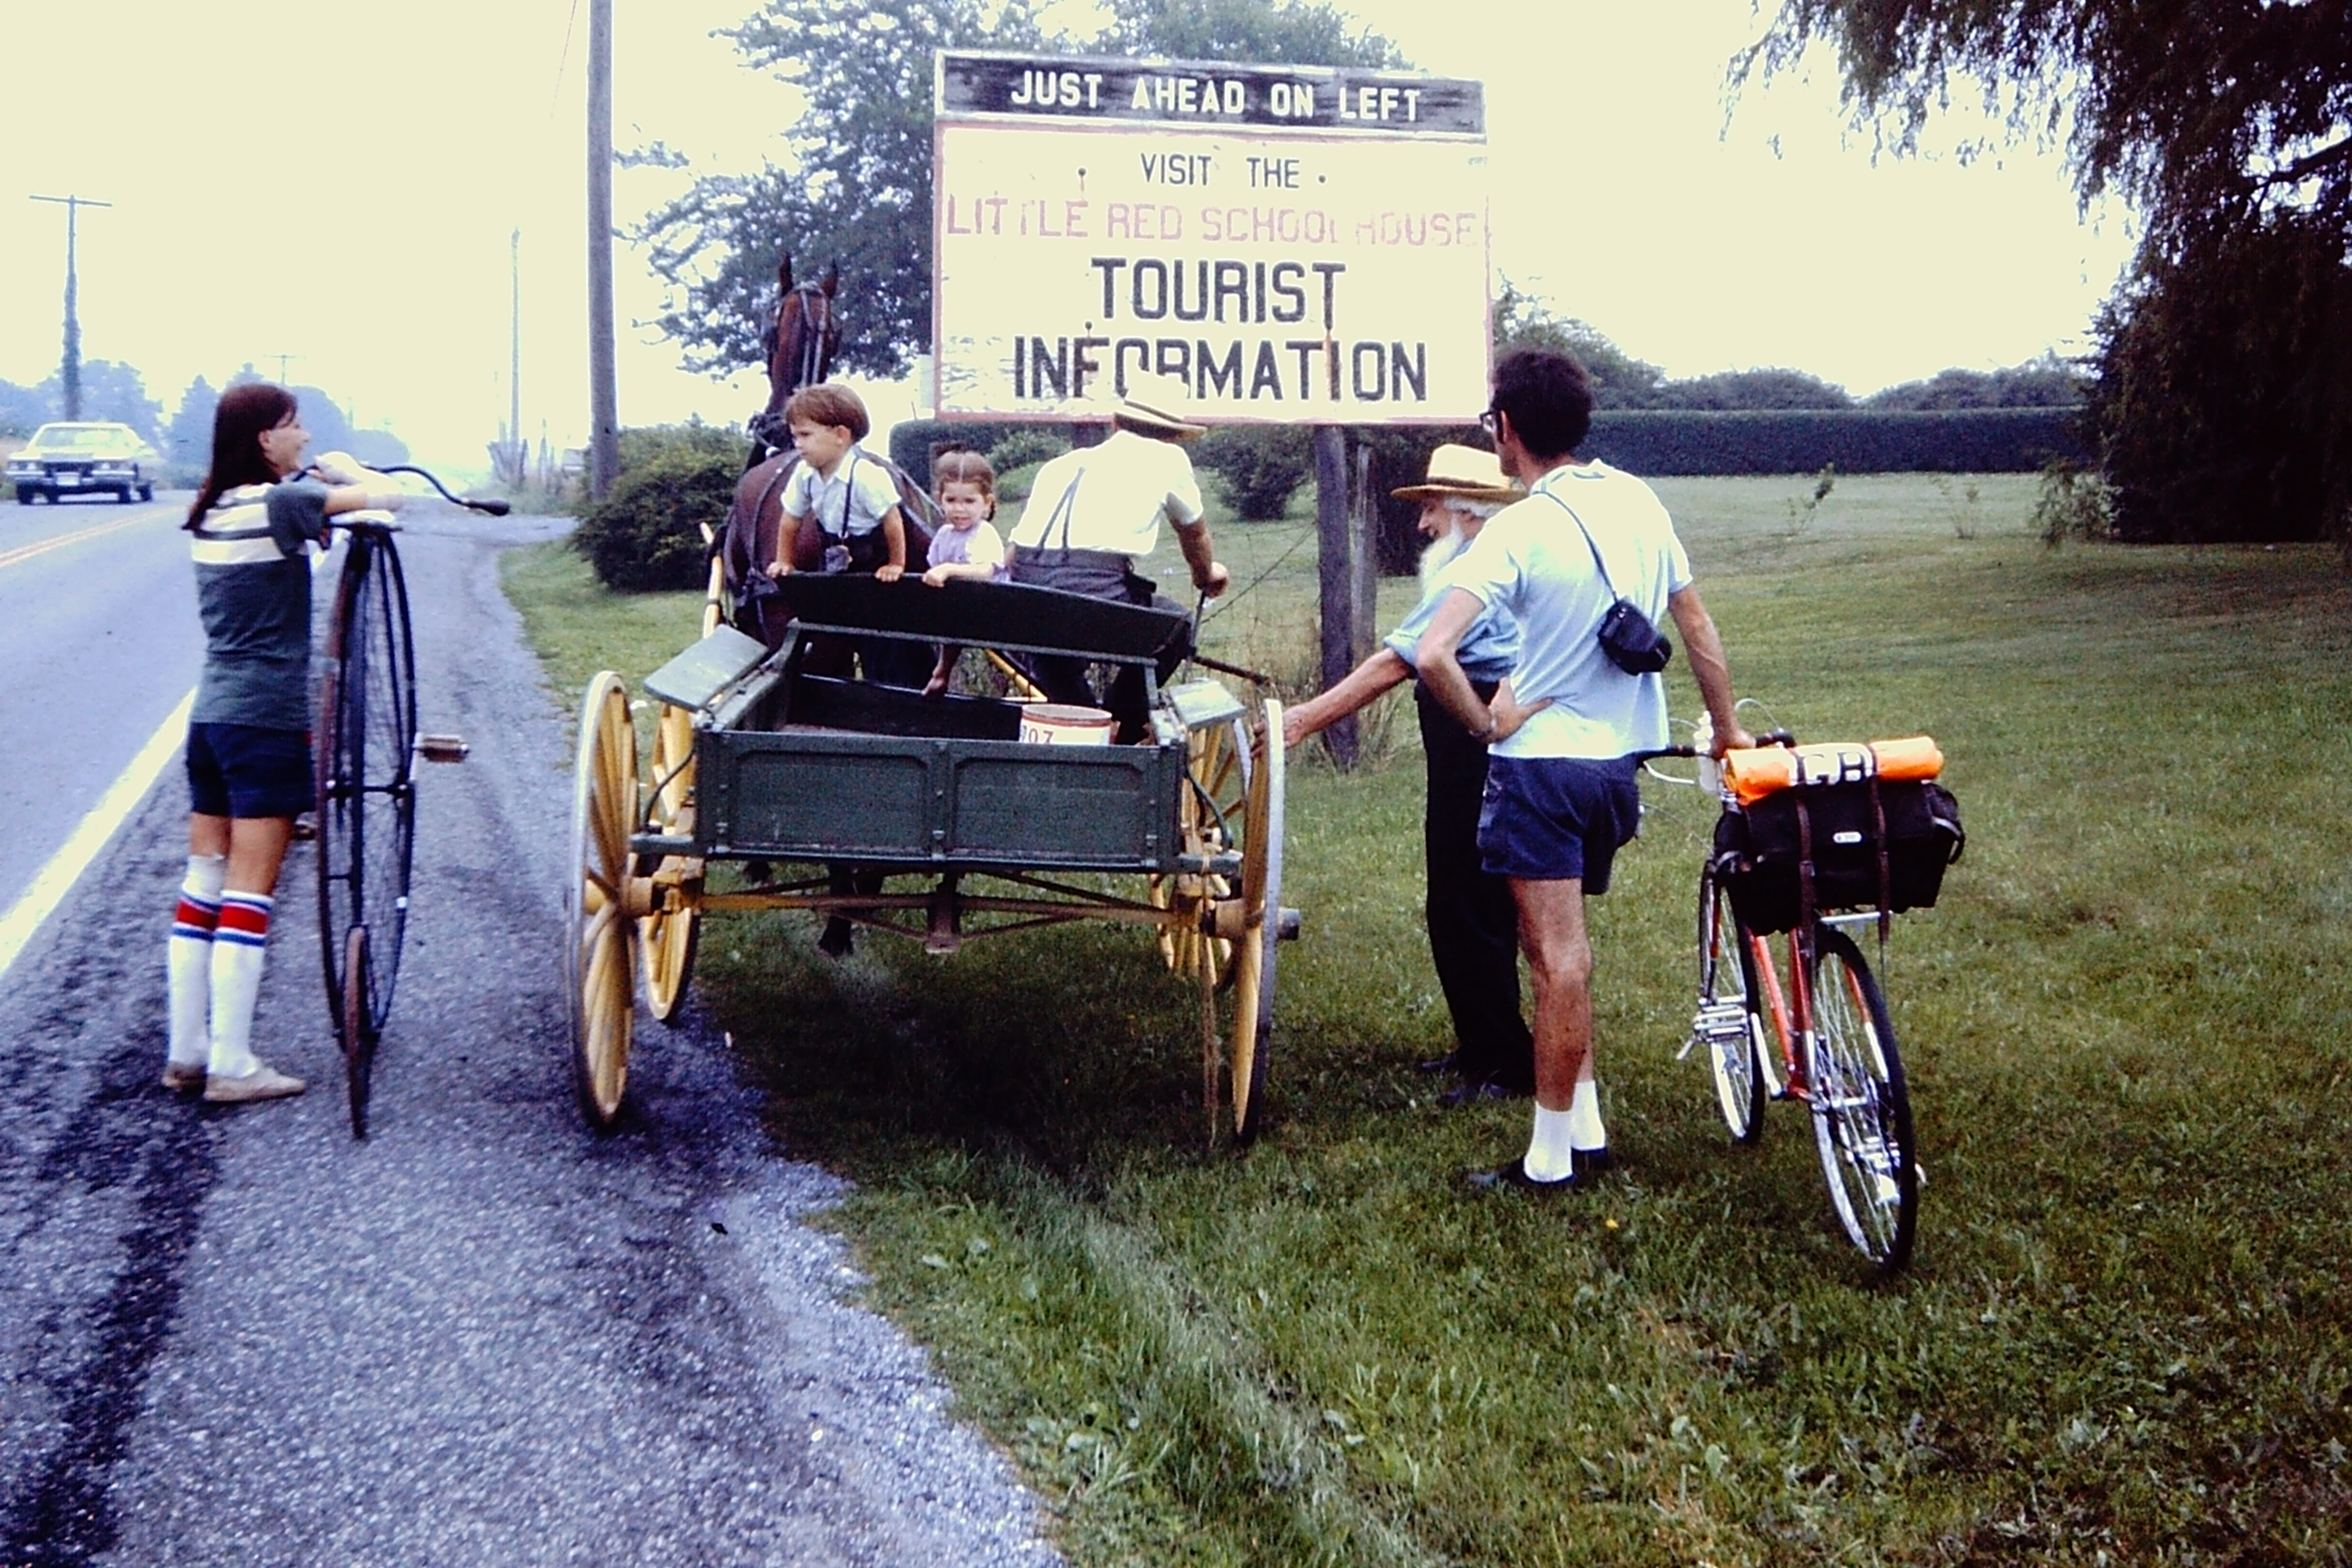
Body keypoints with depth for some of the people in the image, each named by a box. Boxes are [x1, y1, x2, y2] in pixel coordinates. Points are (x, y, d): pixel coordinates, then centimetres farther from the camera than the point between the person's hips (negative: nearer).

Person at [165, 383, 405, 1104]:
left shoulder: (212, 510, 9)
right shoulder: (281, 503, -13)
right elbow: (387, 498, -14)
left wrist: (326, 474, 14)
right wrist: (371, 492, 5)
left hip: (210, 716, 8)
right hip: (267, 720, -8)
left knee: (202, 888, 11)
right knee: (248, 897, -4)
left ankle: (185, 1053, 15)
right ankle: (232, 1066, -2)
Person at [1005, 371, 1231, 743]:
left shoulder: (1064, 463, 27)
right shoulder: (1167, 459, 17)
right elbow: (1193, 532, 34)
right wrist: (1207, 575, 56)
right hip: (1092, 593, -5)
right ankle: (1118, 726, 18)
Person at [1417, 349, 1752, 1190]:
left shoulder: (1519, 530, -17)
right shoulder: (1639, 503, 3)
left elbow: (1433, 654, -27)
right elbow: (1697, 626, 12)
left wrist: (1485, 722, -11)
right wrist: (1727, 729, 23)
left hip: (1541, 762, -7)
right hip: (1619, 764, 7)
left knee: (1558, 960, -3)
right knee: (1562, 951, 19)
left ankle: (1551, 1159, 5)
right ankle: (1585, 1128, 23)